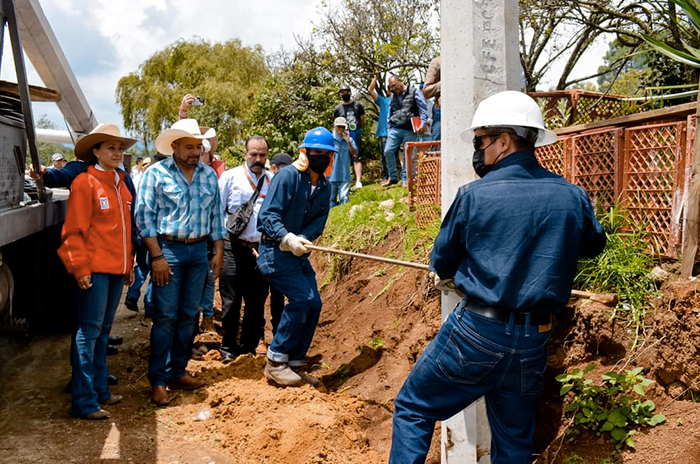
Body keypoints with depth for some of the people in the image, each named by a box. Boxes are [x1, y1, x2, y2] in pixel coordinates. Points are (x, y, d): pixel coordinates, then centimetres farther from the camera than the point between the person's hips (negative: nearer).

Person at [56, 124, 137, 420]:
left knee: (103, 330, 15)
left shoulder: (121, 184, 13)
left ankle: (99, 389, 26)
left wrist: (129, 265, 16)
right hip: (95, 269, -7)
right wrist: (80, 268, -15)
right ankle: (83, 401, 5)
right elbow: (74, 231, -11)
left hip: (117, 269, 7)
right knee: (89, 330, -3)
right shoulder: (85, 183, -8)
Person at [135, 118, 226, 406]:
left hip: (199, 251, 5)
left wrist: (218, 252, 7)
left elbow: (216, 215, 13)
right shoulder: (156, 174, -5)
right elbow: (144, 217, -8)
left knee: (189, 315, 10)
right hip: (168, 250, -5)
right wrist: (157, 256, -13)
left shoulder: (209, 175, 9)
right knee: (165, 316, -3)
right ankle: (158, 381, 7)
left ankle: (177, 373, 23)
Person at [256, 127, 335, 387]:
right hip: (274, 251, -8)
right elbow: (268, 215, -19)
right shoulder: (288, 176, -12)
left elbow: (319, 222, -1)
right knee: (303, 297, -21)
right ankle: (275, 362, -8)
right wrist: (287, 238, -35)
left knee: (314, 304, 2)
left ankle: (294, 366, 16)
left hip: (299, 255, 8)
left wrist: (302, 240, -21)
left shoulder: (324, 188, 10)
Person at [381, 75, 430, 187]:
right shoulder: (393, 97, 19)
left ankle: (405, 179, 10)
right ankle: (392, 177, 7)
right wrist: (389, 129, 16)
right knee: (388, 151, -7)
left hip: (410, 131, -4)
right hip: (395, 129, 4)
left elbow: (423, 108, -2)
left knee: (407, 155, 0)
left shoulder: (414, 92, 3)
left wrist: (423, 123, -13)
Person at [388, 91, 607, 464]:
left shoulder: (473, 196, -11)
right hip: (533, 342, 4)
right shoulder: (572, 197, -1)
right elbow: (593, 246, 19)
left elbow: (442, 261, 2)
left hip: (476, 333, -4)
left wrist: (448, 275, 25)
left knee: (412, 408, 12)